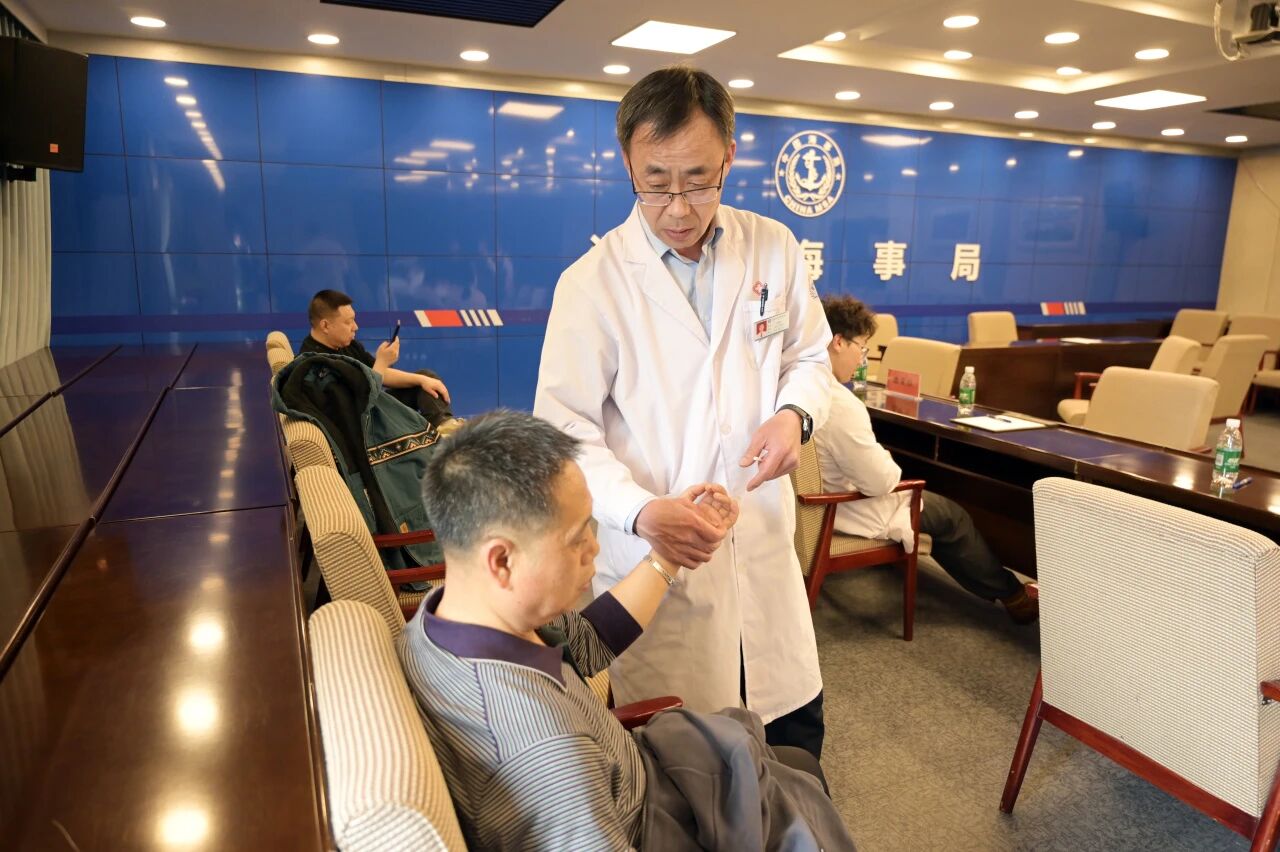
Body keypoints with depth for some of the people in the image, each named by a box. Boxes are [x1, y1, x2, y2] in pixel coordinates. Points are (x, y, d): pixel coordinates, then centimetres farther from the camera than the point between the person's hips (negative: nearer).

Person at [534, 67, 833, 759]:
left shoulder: (773, 248, 1)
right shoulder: (591, 283, -11)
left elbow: (809, 354, 14)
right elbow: (565, 431, -12)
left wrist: (796, 412, -9)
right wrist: (640, 511, -28)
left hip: (764, 541, 4)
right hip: (650, 553, -3)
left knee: (796, 721, 19)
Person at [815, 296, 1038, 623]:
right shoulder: (840, 405, -33)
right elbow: (880, 482, -25)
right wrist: (888, 461, -3)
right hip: (847, 510, -9)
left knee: (927, 500, 29)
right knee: (951, 515, 13)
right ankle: (1013, 595, 33)